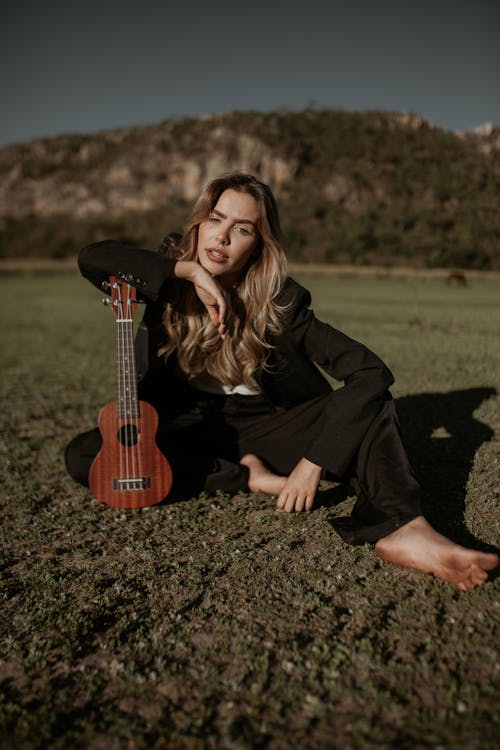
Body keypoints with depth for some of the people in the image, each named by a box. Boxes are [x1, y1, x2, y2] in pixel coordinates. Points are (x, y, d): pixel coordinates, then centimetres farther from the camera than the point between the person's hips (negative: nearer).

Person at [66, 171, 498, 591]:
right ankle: (246, 475, -18)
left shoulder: (280, 303, -16)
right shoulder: (170, 280, -8)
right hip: (186, 430, 2)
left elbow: (371, 371, -25)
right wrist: (190, 271, -32)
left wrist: (313, 462, -33)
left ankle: (405, 531, -42)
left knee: (368, 399, -22)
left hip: (263, 430, -1)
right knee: (83, 455, -24)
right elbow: (92, 258, -24)